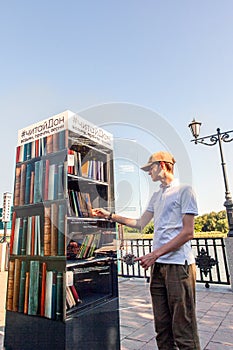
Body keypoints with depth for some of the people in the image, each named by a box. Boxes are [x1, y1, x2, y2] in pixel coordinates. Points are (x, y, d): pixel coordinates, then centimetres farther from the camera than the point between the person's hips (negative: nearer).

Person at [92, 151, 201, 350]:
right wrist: (110, 216, 17)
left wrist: (155, 254, -14)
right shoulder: (156, 196, 18)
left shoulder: (184, 191, -4)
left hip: (179, 265, -7)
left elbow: (188, 233, -10)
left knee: (183, 330, 0)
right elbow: (140, 224, 21)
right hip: (158, 265, 7)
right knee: (162, 327, 13)